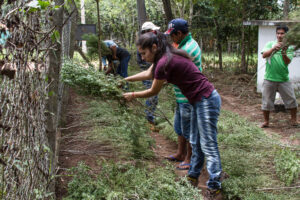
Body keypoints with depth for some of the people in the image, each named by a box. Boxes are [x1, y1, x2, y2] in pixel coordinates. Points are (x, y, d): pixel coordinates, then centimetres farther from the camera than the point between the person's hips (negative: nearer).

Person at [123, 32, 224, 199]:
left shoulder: (164, 63, -22)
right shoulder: (167, 56, 7)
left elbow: (153, 92, -8)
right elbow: (148, 74, 24)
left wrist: (132, 95, 6)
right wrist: (126, 80, 26)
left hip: (206, 101, -10)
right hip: (200, 101, 10)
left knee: (208, 146, -3)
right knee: (196, 142, 19)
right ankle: (193, 177, 31)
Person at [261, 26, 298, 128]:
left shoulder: (289, 47, 3)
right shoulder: (270, 44, 4)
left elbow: (287, 62, -10)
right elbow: (264, 55, -12)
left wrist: (284, 53, -28)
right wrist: (273, 48, -27)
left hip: (284, 79, 0)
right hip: (269, 79, 0)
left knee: (292, 100, 1)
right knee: (266, 101, 4)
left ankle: (294, 119, 18)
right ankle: (266, 121, 19)